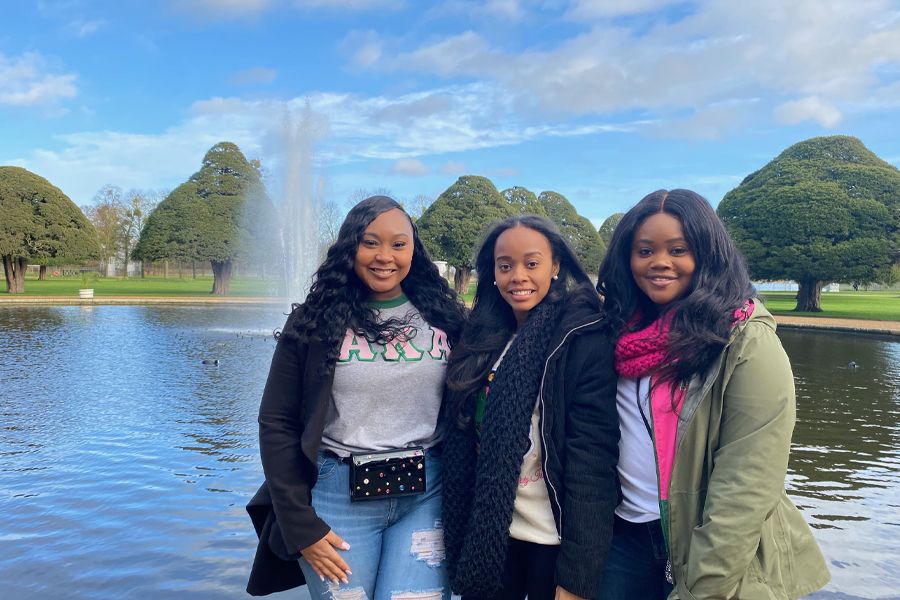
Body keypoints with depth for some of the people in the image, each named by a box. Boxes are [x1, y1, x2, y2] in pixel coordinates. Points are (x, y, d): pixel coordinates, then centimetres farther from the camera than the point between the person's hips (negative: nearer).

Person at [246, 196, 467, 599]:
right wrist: (300, 527, -5)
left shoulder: (444, 318, 2)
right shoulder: (315, 322, -2)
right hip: (339, 496, -1)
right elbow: (276, 424, -2)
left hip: (428, 494, 1)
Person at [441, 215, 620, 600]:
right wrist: (457, 536, 8)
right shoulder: (482, 338, 2)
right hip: (485, 534, 5)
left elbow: (591, 460, -17)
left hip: (554, 539, -4)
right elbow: (460, 443, 8)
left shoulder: (585, 339, -14)